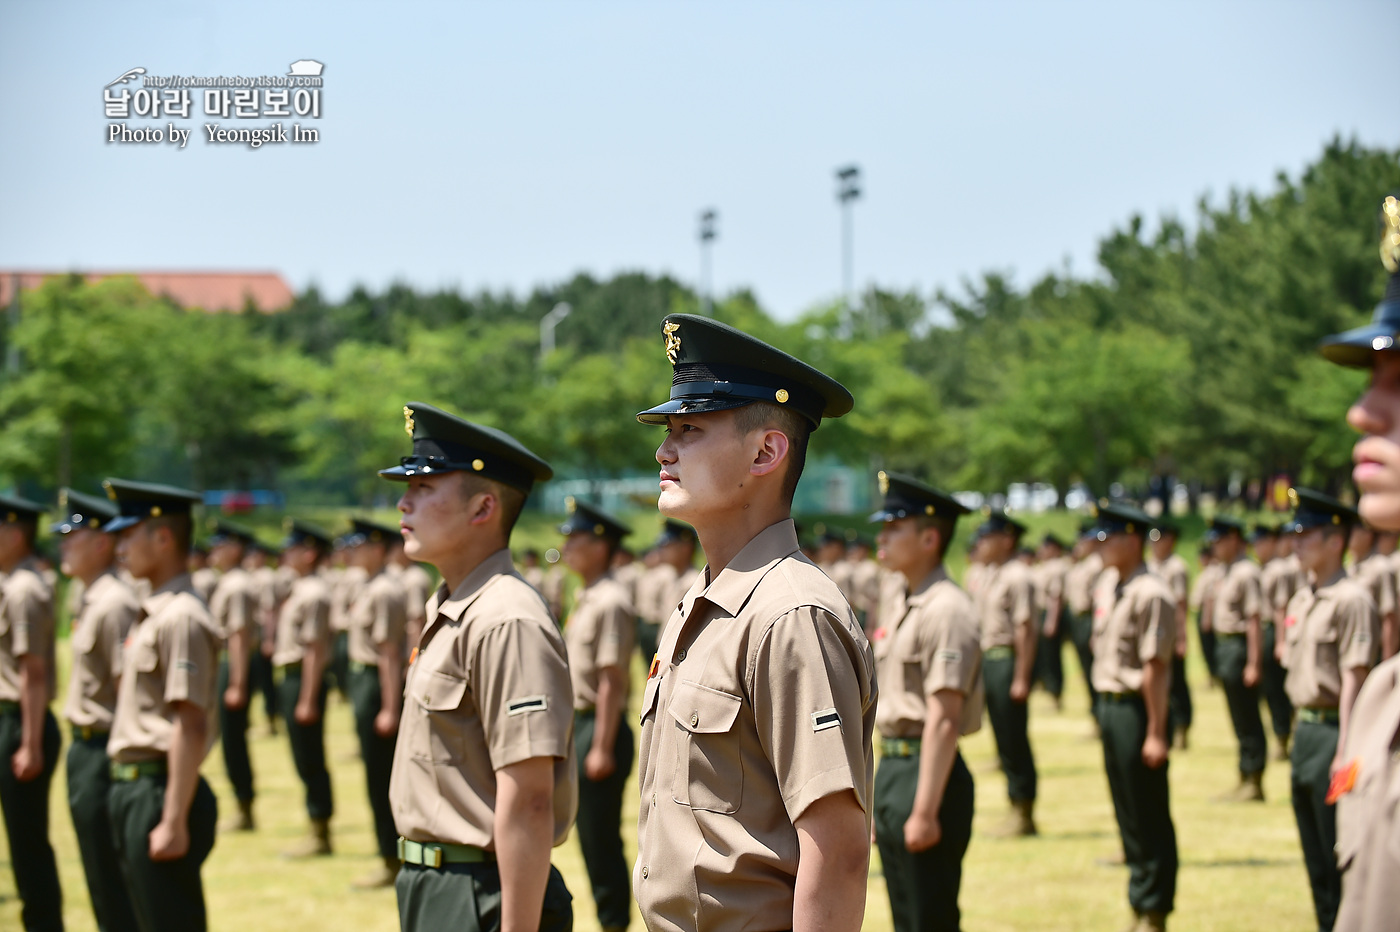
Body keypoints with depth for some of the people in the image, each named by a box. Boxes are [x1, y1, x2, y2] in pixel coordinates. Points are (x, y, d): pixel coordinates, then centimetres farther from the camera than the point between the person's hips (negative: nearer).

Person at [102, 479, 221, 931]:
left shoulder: (181, 618, -16)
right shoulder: (154, 613, 15)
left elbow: (191, 727, -21)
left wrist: (173, 822, -23)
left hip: (161, 792, -10)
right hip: (135, 788, 10)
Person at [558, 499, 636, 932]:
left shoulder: (610, 603, -17)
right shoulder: (587, 598, 13)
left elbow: (611, 680, -20)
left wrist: (602, 747, -21)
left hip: (601, 728, -10)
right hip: (580, 722, 10)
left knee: (601, 836, -4)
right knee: (591, 835, 14)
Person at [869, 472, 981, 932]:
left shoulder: (946, 611, -16)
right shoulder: (898, 609, 14)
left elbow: (944, 719, -20)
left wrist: (925, 810, -23)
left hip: (927, 773, -10)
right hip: (891, 768, 10)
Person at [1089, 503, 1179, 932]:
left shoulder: (1150, 594, -18)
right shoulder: (1107, 584, 9)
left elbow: (1156, 667, -20)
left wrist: (1156, 733, -21)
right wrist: (1105, 710, 16)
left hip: (1136, 708, -9)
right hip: (1109, 704, 9)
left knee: (1149, 817, 1)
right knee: (1127, 814, 17)